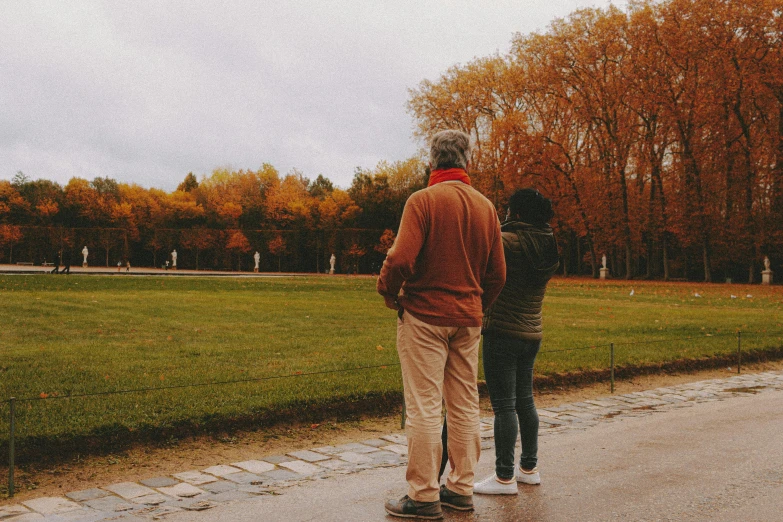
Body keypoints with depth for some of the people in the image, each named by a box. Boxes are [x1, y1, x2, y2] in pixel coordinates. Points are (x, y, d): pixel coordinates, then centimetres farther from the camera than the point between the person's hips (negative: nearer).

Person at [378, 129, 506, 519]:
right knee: (465, 405, 12)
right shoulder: (485, 206, 7)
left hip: (424, 315, -6)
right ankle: (461, 489, 21)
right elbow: (497, 273, 8)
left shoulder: (423, 200, -10)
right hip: (467, 319, 6)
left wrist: (388, 291, -1)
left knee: (424, 407, -1)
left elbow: (401, 258, -20)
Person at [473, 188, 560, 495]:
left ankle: (504, 477, 3)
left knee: (503, 405, -2)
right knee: (524, 401, 17)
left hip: (503, 332, -8)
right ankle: (529, 467, 27)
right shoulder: (548, 247, 6)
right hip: (532, 334, 8)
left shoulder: (507, 242, -16)